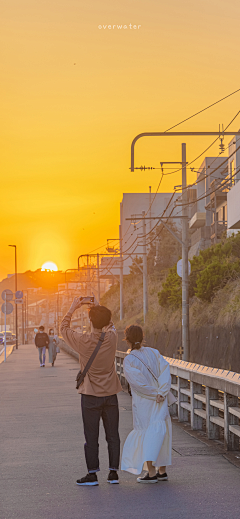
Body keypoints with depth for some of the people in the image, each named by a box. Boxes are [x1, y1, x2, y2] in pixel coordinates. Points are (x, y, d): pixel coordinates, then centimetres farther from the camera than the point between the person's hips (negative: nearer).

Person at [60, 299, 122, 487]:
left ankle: (92, 474, 5)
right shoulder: (111, 337, -8)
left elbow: (64, 328, 3)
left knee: (91, 437, 3)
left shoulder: (83, 341, -15)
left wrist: (74, 308, 10)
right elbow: (111, 325, 18)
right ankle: (113, 472, 12)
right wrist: (97, 308, 19)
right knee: (113, 435, 9)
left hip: (91, 395, -3)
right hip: (110, 394, 3)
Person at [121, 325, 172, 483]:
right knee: (161, 432, 14)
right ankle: (162, 470, 19)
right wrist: (162, 393, -16)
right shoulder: (153, 353, 1)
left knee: (145, 434, 5)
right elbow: (165, 368, -11)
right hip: (161, 403, 3)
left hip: (143, 403, -3)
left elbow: (138, 382, -19)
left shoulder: (128, 361, -10)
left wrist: (154, 393, -10)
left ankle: (151, 472, -5)